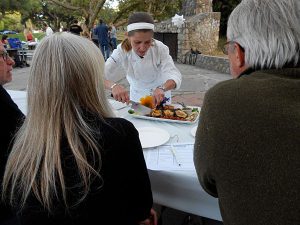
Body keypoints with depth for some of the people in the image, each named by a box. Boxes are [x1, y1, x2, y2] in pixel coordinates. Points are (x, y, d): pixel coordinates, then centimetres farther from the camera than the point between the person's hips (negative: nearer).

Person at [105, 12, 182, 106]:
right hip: (136, 98, 1)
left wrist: (162, 88, -51)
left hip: (160, 97, 0)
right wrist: (113, 86, -49)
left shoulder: (160, 49, -22)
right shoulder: (122, 51, -22)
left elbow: (174, 76, -29)